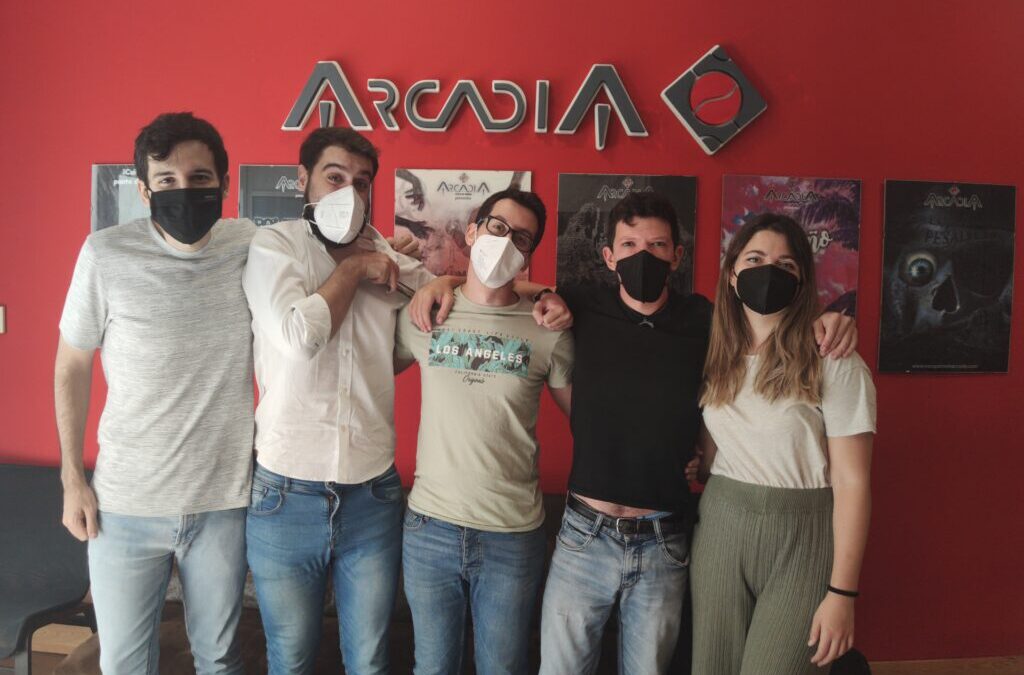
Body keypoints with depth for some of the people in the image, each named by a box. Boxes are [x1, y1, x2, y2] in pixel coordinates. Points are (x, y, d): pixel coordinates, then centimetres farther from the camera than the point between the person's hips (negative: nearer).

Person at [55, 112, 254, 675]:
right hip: (124, 504, 0)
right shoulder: (106, 255, -10)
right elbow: (71, 366, 0)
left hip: (224, 502, 1)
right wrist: (72, 478, 1)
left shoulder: (252, 247, -7)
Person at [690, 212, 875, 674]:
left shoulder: (834, 363, -12)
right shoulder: (716, 357, 4)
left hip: (801, 539, -4)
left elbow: (852, 482, -12)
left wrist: (842, 593, -13)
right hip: (719, 531, 5)